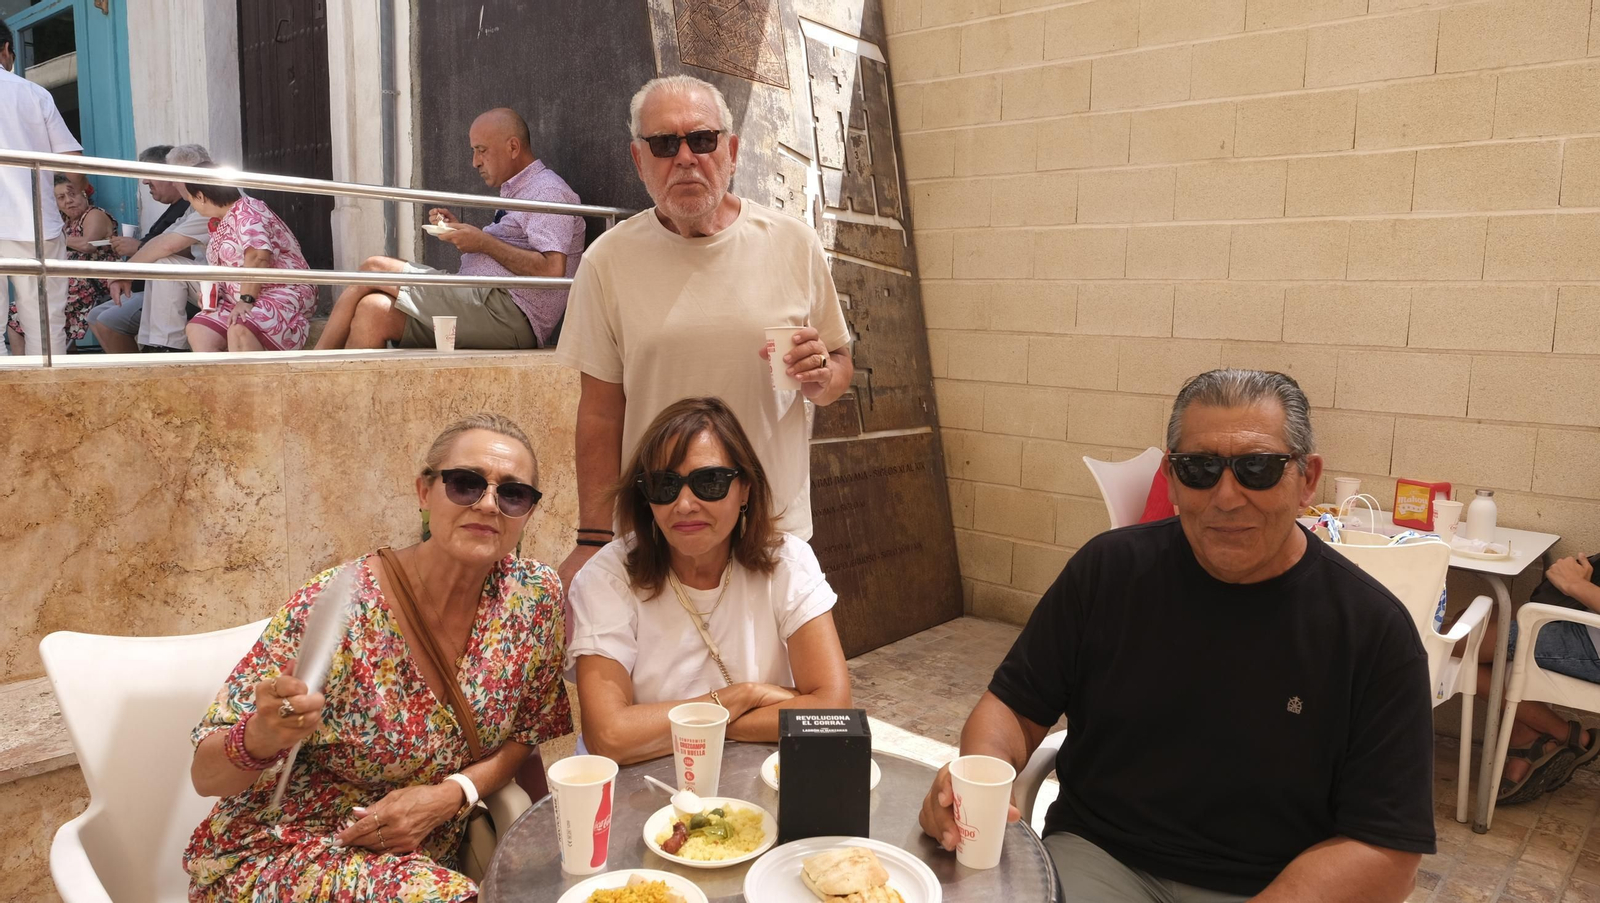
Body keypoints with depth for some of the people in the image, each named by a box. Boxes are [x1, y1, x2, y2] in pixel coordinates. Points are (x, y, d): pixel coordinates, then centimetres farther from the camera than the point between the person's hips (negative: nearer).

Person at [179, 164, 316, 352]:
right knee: (198, 332, -9)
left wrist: (246, 300, -28)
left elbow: (257, 257, -24)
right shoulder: (220, 223, 19)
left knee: (239, 332, -34)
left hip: (281, 294, -10)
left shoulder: (246, 211, -11)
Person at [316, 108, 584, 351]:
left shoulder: (548, 191, -4)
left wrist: (484, 242, -12)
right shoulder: (516, 192, 27)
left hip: (508, 314, -9)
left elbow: (552, 269, -20)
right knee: (374, 310, -8)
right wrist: (460, 231, 9)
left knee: (374, 269, -8)